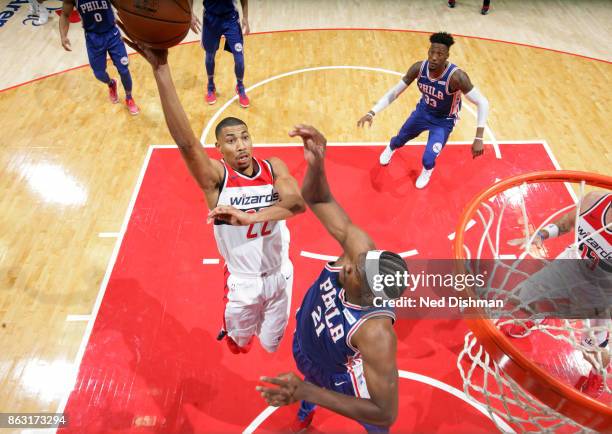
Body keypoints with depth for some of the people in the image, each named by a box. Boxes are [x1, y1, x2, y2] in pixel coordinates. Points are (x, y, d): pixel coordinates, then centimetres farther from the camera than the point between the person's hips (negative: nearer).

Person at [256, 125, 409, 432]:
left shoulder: (376, 333, -47)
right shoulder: (360, 247, -36)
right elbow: (317, 200, -30)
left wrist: (308, 393, -46)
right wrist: (316, 166, -53)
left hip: (339, 375, -4)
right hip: (305, 346, 5)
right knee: (311, 379, 39)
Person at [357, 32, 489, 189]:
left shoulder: (456, 76, -37)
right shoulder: (419, 67, -24)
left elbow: (482, 103, -31)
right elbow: (394, 91, -14)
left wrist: (478, 138, -39)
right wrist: (372, 113, -25)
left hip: (444, 121, -4)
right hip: (423, 111, 4)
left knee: (428, 159, -14)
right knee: (400, 139, 23)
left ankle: (427, 170, 28)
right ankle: (390, 148, 65)